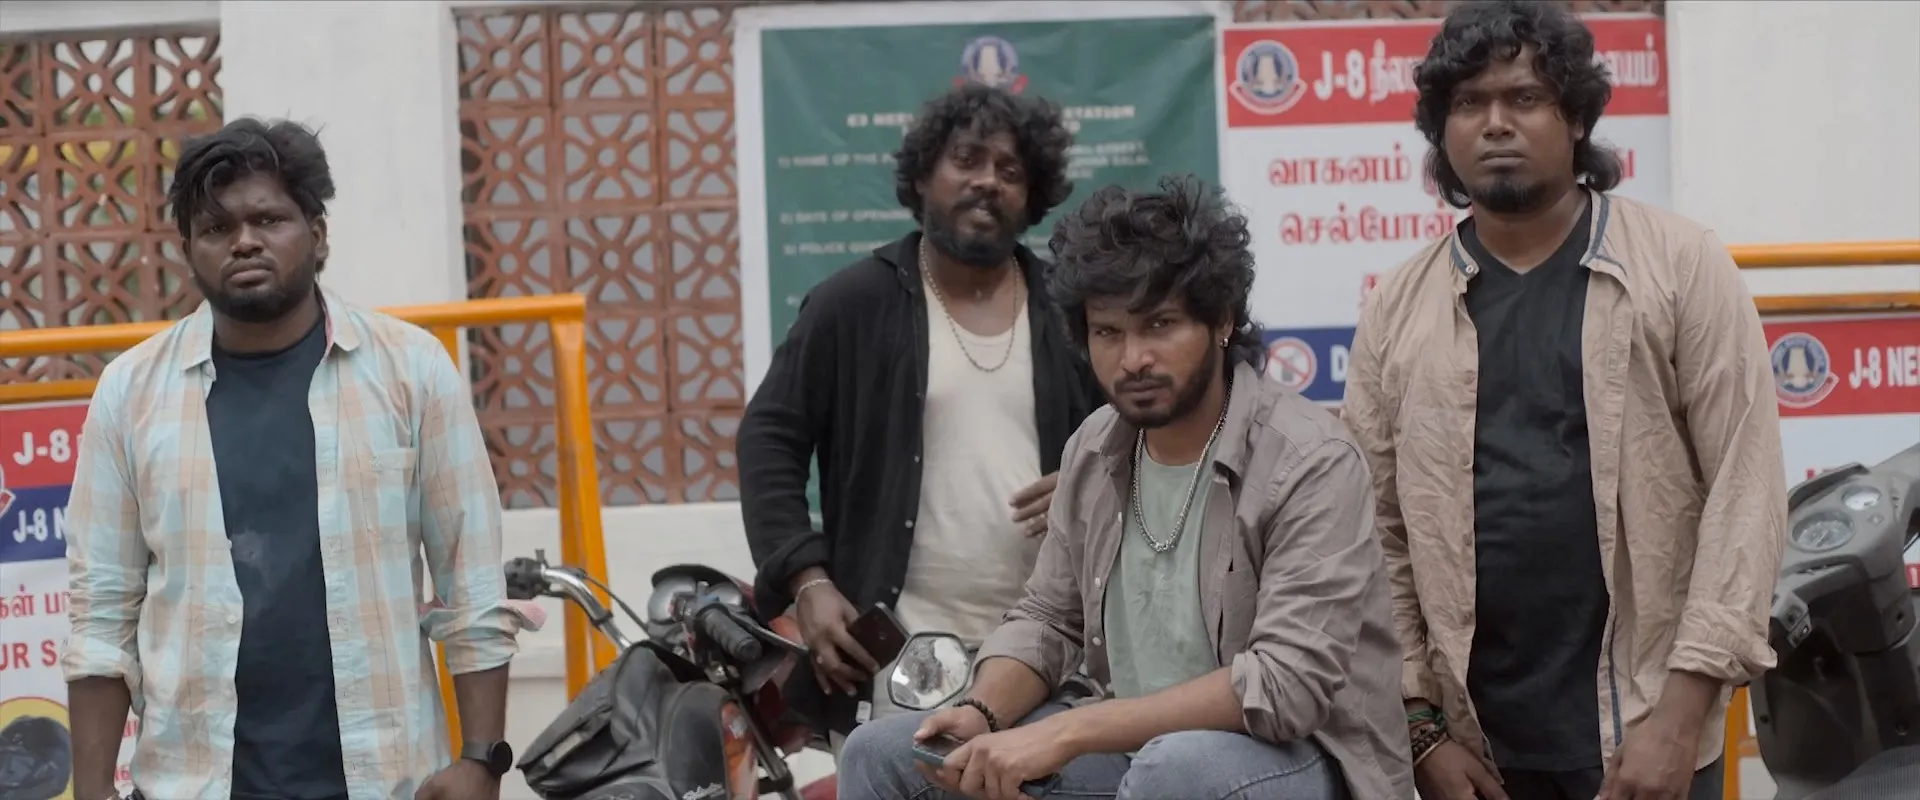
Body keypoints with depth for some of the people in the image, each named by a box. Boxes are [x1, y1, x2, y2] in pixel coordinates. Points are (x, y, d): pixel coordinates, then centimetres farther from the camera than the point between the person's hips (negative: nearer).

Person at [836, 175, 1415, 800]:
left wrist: (1064, 733, -31)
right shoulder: (1094, 450, 3)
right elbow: (1048, 620, 12)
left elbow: (1289, 686, -28)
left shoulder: (1309, 465, -19)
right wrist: (983, 714, -11)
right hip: (1135, 747, 7)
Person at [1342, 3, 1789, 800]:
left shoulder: (1681, 265, -2)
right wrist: (1417, 721, -1)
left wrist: (1683, 706, -12)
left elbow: (1744, 487, -6)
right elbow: (1380, 531, 5)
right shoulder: (1397, 309, 5)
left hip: (1641, 723, -2)